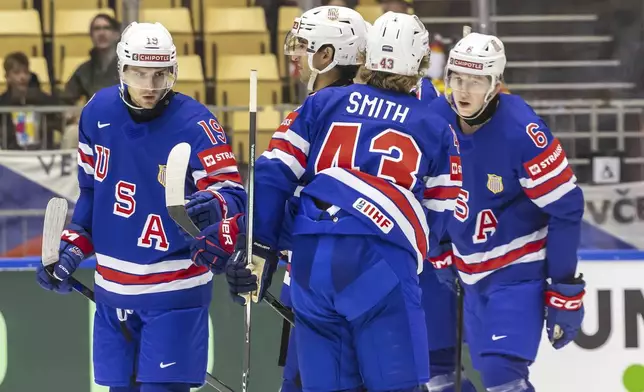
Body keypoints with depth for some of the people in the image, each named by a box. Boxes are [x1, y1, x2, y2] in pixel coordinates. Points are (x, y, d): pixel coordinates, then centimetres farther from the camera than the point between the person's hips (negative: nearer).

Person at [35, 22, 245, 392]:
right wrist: (73, 249, 9)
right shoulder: (98, 113, 0)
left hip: (174, 290, -5)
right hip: (113, 288, 5)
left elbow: (231, 193, -21)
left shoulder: (196, 125, -16)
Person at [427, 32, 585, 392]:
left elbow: (565, 208, -17)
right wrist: (441, 251, 14)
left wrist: (565, 292, -15)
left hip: (520, 270, -6)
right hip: (473, 271, 6)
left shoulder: (522, 132, -23)